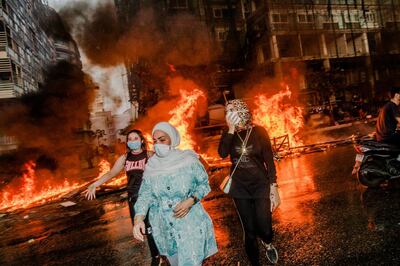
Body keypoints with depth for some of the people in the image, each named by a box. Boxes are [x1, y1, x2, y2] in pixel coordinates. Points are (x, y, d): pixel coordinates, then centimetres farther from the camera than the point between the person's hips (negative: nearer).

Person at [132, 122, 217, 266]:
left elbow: (204, 183, -2)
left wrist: (191, 200, -19)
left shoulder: (188, 160, -11)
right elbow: (145, 194, -6)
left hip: (189, 223, -3)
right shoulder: (151, 166, -3)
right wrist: (138, 218, -22)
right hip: (164, 226, 3)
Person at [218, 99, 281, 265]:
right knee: (249, 231, 7)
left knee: (264, 230, -5)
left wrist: (274, 189, -11)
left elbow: (269, 161, -7)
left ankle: (267, 243, 32)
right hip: (240, 187, 2)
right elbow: (222, 154, -19)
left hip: (260, 185, -1)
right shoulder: (229, 134, 0)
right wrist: (231, 129, -22)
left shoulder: (259, 132, -6)